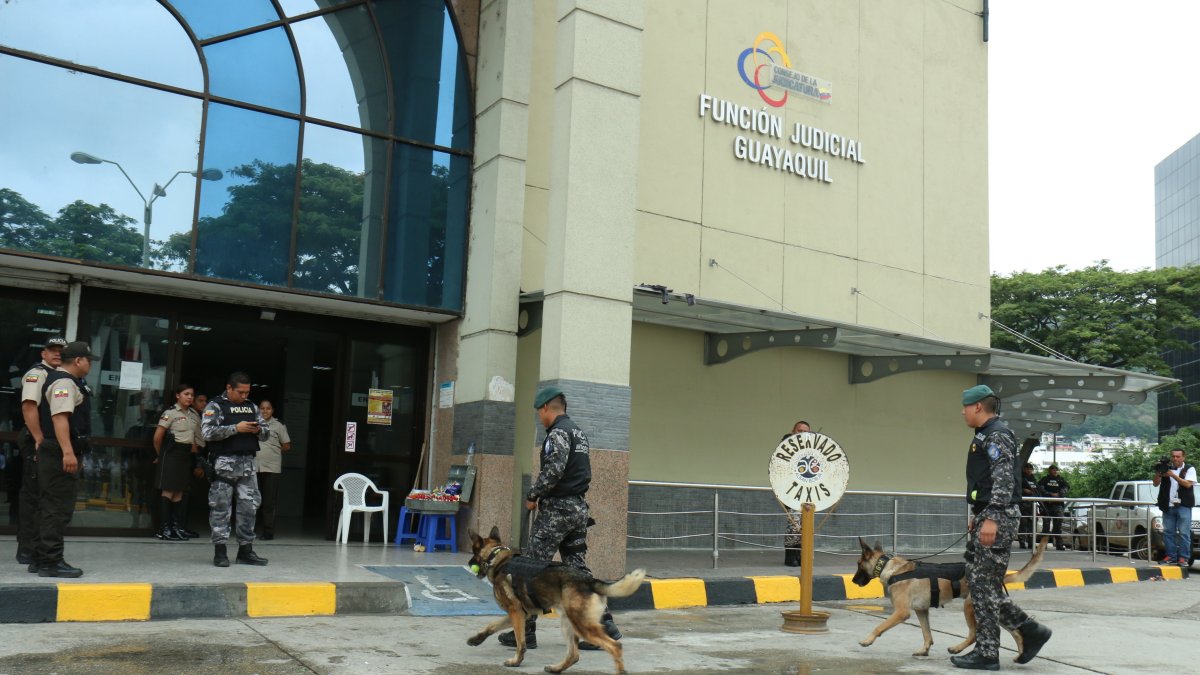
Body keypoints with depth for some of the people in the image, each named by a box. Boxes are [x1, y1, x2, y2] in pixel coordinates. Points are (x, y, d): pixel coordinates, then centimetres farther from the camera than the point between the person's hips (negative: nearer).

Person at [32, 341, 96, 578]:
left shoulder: (62, 380, 20)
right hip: (59, 454, -11)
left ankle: (42, 558, 22)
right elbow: (59, 417, -25)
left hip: (53, 453, 11)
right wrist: (68, 452, -32)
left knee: (50, 506, 15)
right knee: (59, 507, -9)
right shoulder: (65, 382, -13)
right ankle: (51, 561, -7)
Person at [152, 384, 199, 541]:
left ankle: (177, 527, 12)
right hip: (172, 454, -6)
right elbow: (157, 437, -8)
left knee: (179, 492, 9)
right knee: (169, 491, -6)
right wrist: (160, 455, 4)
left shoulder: (194, 415, 11)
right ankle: (164, 528, -4)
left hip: (186, 455, 6)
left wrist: (194, 448, 10)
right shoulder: (170, 413, -8)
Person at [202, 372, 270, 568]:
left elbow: (265, 432, 20)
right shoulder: (215, 406, 0)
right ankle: (220, 551, 5)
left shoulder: (252, 407, 16)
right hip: (224, 462, -5)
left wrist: (259, 430, -3)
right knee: (221, 506, -1)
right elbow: (207, 432, -13)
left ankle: (245, 550, 14)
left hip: (248, 463, 5)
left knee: (249, 505, 6)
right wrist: (236, 428, -17)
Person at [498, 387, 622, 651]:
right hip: (579, 508, 9)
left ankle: (524, 632, 6)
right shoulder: (579, 432, 18)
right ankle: (604, 626, 6)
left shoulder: (558, 432, -11)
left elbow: (554, 469, -24)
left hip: (557, 509, -9)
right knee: (578, 569, 11)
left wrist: (532, 496, -11)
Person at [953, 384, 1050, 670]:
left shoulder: (998, 435, -12)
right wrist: (976, 516, 25)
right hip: (985, 517, 11)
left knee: (984, 583, -6)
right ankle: (1029, 630, 17)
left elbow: (1004, 480, -21)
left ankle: (987, 654, 1)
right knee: (978, 579, 11)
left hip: (997, 518, -11)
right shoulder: (984, 435, 20)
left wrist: (991, 519, -26)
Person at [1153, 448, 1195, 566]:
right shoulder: (1166, 468, 13)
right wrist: (1158, 472, -11)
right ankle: (1171, 556, 9)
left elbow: (1188, 484, -10)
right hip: (1168, 506, 3)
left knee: (1184, 533, -4)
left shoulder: (1189, 469, 5)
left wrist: (1173, 475, -18)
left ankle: (1183, 557, -2)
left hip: (1183, 506, -3)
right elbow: (1156, 483, 7)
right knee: (1168, 532, 4)